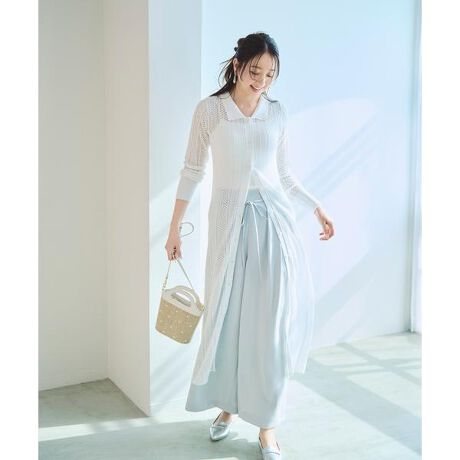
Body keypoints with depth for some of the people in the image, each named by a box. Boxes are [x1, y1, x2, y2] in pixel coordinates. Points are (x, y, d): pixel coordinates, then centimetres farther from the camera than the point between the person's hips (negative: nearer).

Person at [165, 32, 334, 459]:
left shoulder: (277, 112, 8)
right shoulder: (209, 110, 0)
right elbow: (192, 171, 2)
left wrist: (317, 208, 11)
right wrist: (175, 228, 1)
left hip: (274, 221, 2)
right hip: (229, 220, -1)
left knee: (271, 321, 1)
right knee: (226, 316, 5)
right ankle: (227, 405, 29)